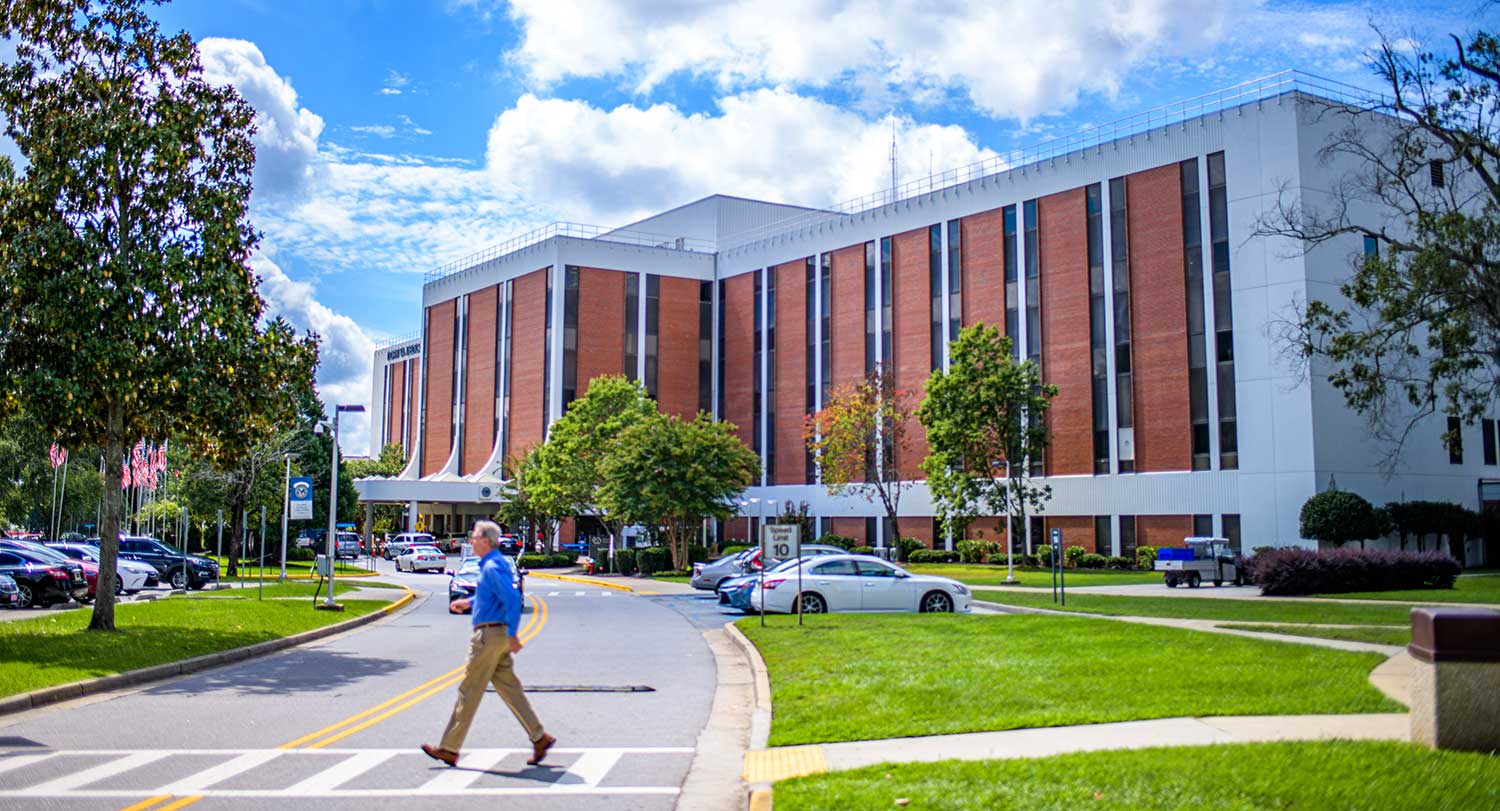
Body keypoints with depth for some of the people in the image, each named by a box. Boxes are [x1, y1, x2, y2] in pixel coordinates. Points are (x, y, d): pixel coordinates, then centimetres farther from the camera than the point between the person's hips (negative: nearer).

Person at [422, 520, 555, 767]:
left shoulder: (492, 567, -17)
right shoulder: (493, 564, 15)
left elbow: (513, 599, -25)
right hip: (495, 635, 10)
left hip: (489, 635, -10)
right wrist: (468, 602, 23)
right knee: (508, 688, 11)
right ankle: (539, 738, 10)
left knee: (469, 691, -1)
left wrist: (512, 635, -24)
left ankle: (449, 749, 8)